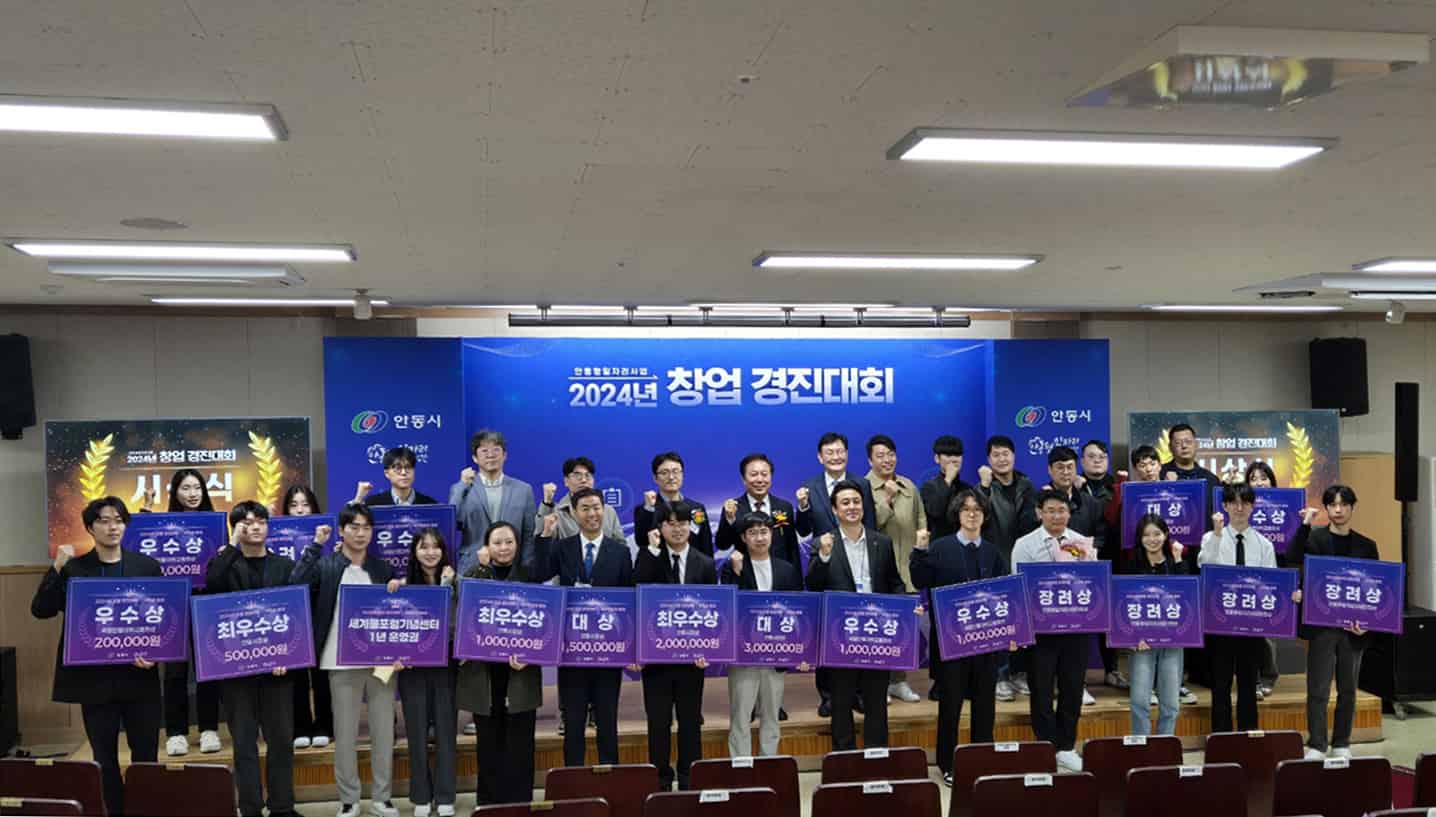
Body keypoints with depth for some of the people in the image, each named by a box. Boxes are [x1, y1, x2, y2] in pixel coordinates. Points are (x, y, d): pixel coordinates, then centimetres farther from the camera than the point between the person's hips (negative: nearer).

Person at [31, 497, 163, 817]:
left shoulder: (147, 566, 3)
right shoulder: (73, 569, 2)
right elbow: (40, 610, -7)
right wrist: (57, 567, -17)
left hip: (139, 677, 0)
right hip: (95, 679, 0)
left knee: (146, 757, 5)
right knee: (104, 759, 7)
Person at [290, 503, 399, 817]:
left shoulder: (383, 568, 9)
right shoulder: (326, 565, 1)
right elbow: (296, 584, -18)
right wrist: (315, 544, -15)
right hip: (343, 663, -2)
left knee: (384, 732, 8)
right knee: (345, 735, 5)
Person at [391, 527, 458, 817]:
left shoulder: (454, 581, 1)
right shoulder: (403, 584, 3)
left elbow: (458, 620, -8)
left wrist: (445, 585, -11)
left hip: (445, 664, -1)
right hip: (413, 666, 1)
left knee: (446, 730, 4)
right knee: (417, 731, 7)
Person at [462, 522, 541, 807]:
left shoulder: (530, 575, 4)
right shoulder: (474, 575, 6)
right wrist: (482, 566, -15)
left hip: (521, 671, -1)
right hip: (483, 670, 1)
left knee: (519, 741, 1)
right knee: (489, 741, 7)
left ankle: (520, 802, 8)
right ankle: (489, 802, 16)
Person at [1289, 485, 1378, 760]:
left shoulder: (1366, 546, 6)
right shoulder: (1314, 537, 0)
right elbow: (1294, 559, -20)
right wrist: (1305, 525, -25)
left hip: (1353, 628, 3)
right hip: (1321, 625, -3)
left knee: (1348, 690, 11)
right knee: (1318, 690, -1)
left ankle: (1342, 743, 23)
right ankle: (1316, 745, 7)